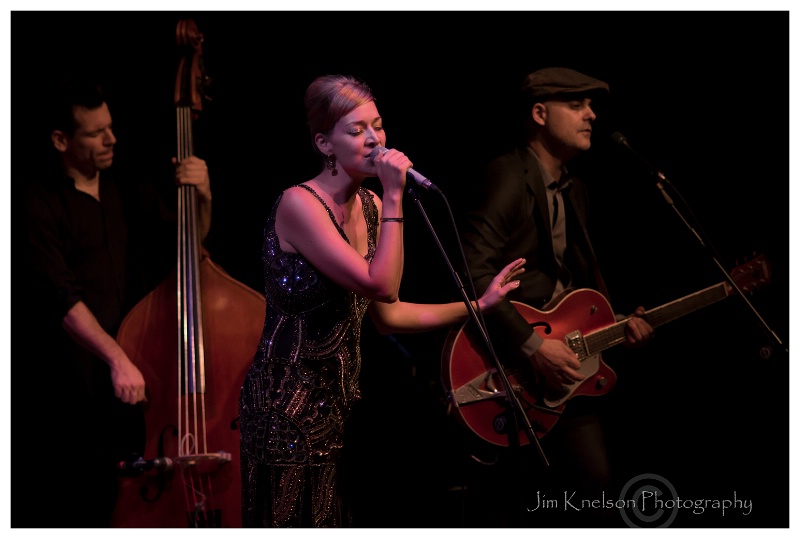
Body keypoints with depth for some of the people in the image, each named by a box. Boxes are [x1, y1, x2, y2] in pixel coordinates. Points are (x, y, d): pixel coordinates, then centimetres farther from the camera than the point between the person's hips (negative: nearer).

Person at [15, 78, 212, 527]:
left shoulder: (133, 196, 14)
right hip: (68, 396, -5)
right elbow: (61, 299, -15)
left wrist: (202, 199, -2)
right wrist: (116, 357, -27)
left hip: (135, 386, 5)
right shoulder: (40, 204, -6)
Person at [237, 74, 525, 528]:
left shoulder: (370, 206, 9)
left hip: (343, 399, 8)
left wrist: (479, 304, 12)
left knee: (343, 519, 8)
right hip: (291, 405, -7)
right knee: (298, 520, -1)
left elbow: (387, 314, 12)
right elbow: (383, 286, -23)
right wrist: (395, 198, -18)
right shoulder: (299, 204, -16)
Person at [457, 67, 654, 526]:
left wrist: (619, 323, 3)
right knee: (520, 500, -5)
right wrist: (533, 345, -25)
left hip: (562, 363, 8)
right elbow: (475, 273, -23)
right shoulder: (509, 176, -13)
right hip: (505, 363, -8)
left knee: (594, 480, 4)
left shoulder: (576, 192, 16)